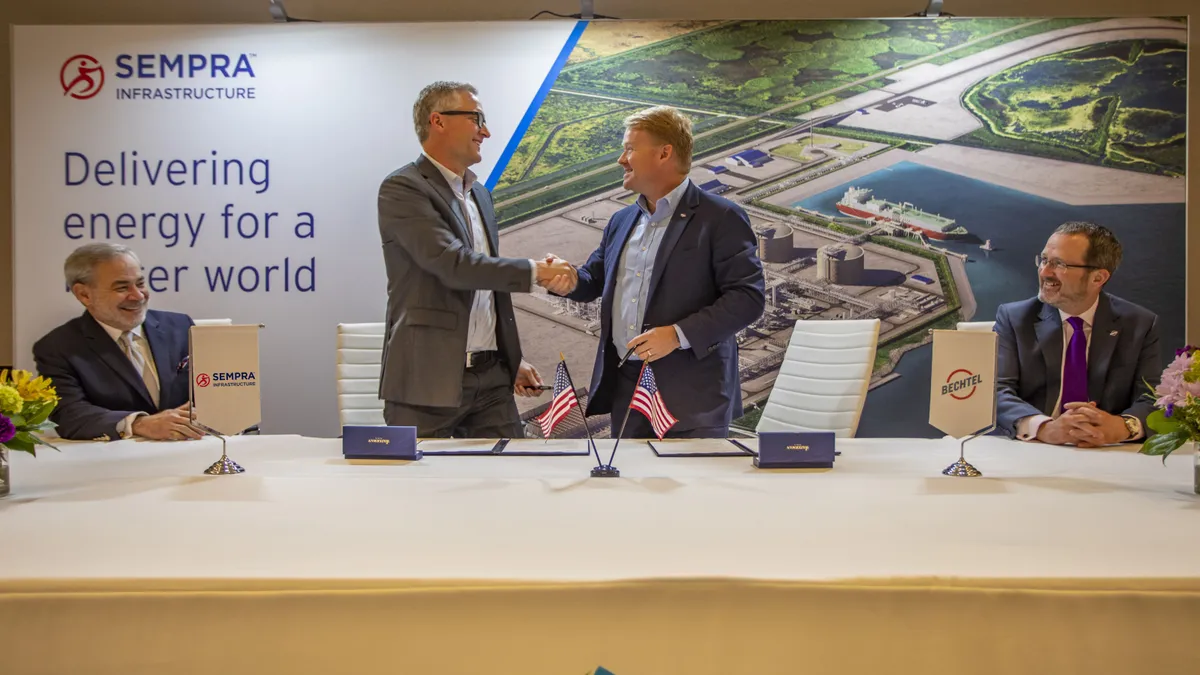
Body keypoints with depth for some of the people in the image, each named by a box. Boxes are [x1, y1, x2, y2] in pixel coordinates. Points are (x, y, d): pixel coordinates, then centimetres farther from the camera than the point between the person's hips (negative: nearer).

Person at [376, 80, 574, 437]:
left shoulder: (479, 194, 18)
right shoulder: (403, 189, -8)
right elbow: (454, 265, -21)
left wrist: (513, 360, 19)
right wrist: (534, 271, -16)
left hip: (491, 375, 7)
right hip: (428, 380, -7)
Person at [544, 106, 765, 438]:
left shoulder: (721, 219, -8)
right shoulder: (622, 221, 15)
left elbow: (748, 296, -14)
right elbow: (596, 278, 23)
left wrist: (679, 334, -23)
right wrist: (571, 282, -2)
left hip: (691, 396, -7)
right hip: (625, 386, 7)